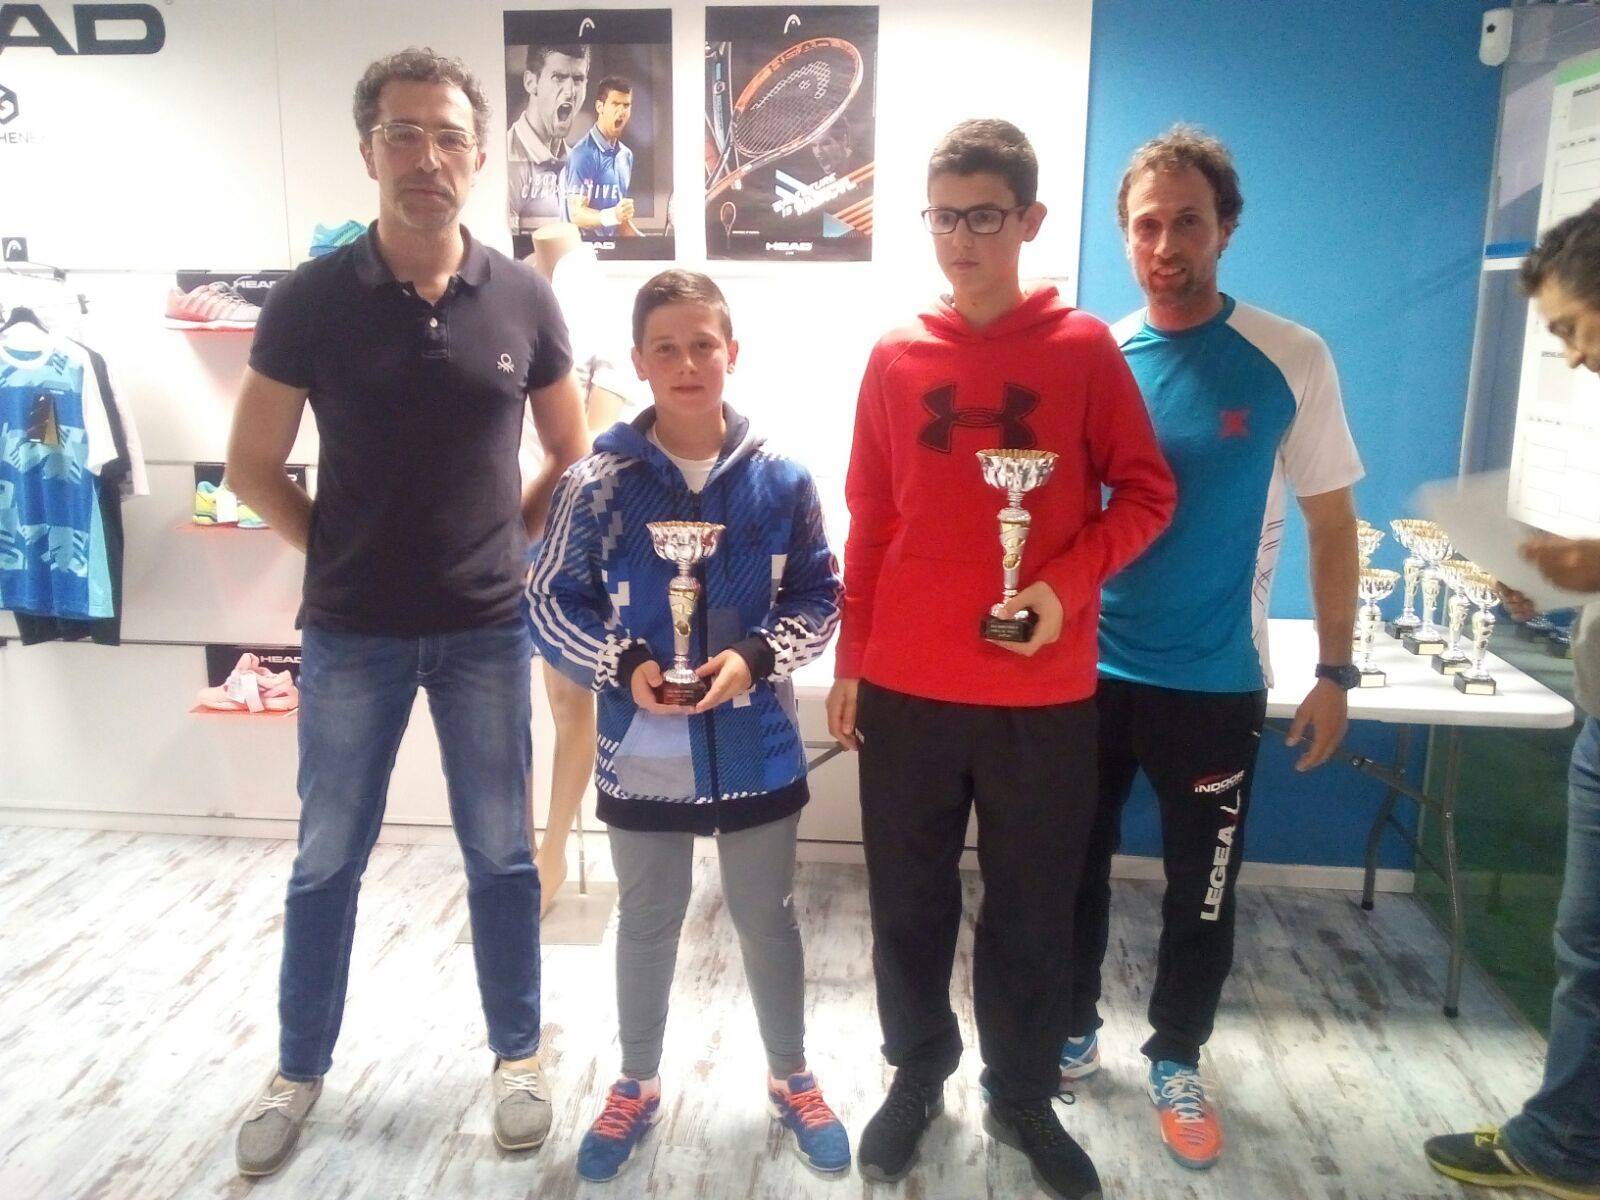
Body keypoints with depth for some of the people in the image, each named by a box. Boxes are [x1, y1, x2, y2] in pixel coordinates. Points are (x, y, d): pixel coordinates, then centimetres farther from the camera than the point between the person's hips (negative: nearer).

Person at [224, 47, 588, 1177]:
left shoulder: (523, 298, -3)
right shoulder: (311, 300, -6)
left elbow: (571, 453, 8)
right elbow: (254, 466, 2)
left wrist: (503, 539, 2)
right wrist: (346, 551, 0)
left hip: (487, 627, 1)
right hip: (352, 632, 0)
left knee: (501, 856, 11)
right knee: (327, 860, 13)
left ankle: (517, 1056, 31)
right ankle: (299, 1070, 33)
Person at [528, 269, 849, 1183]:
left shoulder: (781, 479, -6)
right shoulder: (600, 482, -9)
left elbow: (819, 599, -1)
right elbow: (552, 603, -3)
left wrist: (756, 656, -17)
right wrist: (623, 666, -19)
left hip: (757, 751, 1)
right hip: (644, 756, 0)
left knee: (769, 920, 18)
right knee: (647, 924, 19)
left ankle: (793, 1081, 41)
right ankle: (637, 1085, 42)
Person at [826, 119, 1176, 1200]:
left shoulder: (1085, 349, -2)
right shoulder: (895, 358, 4)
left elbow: (1146, 494, 1)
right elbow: (869, 521, 8)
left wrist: (1066, 584, -15)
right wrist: (849, 661, 7)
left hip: (1044, 693, -1)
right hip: (905, 689, 2)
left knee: (1034, 908, 11)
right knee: (909, 903, 12)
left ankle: (1024, 1098, 32)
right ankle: (916, 1078, 34)